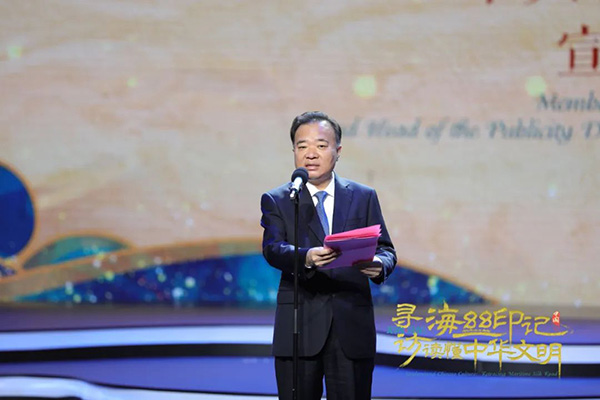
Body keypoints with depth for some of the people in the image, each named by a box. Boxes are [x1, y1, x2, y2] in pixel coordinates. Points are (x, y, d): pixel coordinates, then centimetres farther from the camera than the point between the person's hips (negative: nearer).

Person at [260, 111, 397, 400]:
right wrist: (306, 257, -32)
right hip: (299, 329, -1)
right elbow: (273, 248, -10)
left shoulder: (364, 197, 11)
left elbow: (385, 248, 6)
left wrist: (379, 265, -19)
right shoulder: (276, 201, 6)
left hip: (352, 327, 1)